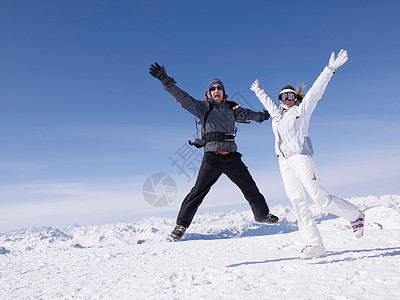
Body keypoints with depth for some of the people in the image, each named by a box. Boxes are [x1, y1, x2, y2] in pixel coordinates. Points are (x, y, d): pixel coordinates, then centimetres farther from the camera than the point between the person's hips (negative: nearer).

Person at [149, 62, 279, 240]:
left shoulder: (231, 108, 16)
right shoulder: (203, 107, 4)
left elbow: (246, 114, 35)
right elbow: (183, 98, -7)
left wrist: (262, 116, 50)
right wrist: (166, 82, -17)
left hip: (232, 157, 5)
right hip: (212, 157, -4)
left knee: (249, 186, 12)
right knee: (199, 190, -10)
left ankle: (262, 214, 32)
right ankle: (182, 224, -1)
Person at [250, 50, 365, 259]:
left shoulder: (302, 109, 9)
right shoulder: (277, 113, 22)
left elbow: (316, 90, 1)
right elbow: (267, 102, 41)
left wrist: (330, 69, -5)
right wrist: (259, 92, 54)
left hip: (301, 157, -5)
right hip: (284, 162, 6)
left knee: (320, 198, -11)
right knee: (298, 204, -3)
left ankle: (355, 215, 14)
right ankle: (314, 245, -3)